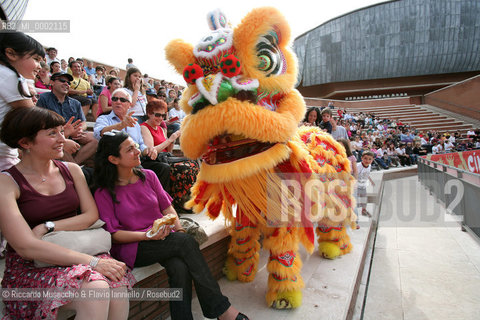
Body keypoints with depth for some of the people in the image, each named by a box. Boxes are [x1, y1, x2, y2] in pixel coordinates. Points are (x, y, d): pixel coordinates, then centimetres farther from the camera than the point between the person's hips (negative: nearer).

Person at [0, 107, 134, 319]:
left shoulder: (71, 170, 8)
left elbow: (91, 215, 4)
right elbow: (26, 246, -17)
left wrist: (48, 227, -13)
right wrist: (92, 262, -25)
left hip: (77, 252, 4)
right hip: (31, 267, -4)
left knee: (117, 285, -27)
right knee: (95, 288, -33)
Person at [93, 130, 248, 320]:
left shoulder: (148, 176, 9)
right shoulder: (104, 194, -3)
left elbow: (167, 208, 10)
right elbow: (113, 234, -6)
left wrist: (179, 230, -9)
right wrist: (147, 235, -21)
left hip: (164, 238, 4)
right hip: (132, 247, -4)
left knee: (180, 268, -31)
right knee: (185, 242, -29)